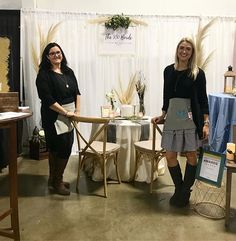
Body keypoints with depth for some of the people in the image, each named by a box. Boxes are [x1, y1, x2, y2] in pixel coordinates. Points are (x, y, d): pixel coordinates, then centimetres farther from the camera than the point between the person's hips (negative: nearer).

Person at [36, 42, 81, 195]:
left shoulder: (69, 72, 12)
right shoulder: (44, 74, -8)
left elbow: (77, 92, 10)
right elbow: (47, 99, -15)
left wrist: (77, 110, -2)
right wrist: (66, 112, -16)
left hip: (69, 116, 6)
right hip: (54, 117, -6)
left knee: (56, 149, 13)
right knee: (63, 148, -6)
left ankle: (54, 180, 26)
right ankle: (56, 182, 11)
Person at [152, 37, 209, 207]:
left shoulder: (198, 73, -2)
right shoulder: (168, 70, 8)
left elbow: (203, 100, -1)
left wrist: (206, 123, -8)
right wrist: (162, 116, 18)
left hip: (191, 119, -3)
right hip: (172, 118, 3)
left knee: (191, 155, 5)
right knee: (170, 156, 4)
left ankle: (185, 192, 23)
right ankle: (179, 189, 25)